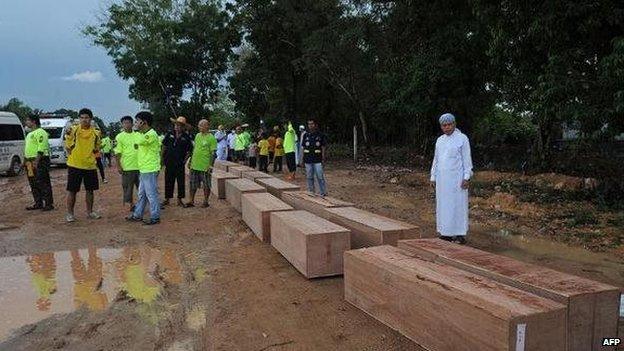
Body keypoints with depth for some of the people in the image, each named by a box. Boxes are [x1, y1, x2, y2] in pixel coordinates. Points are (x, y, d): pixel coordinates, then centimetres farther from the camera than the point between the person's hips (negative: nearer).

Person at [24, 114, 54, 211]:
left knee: (43, 184, -7)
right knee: (33, 184, 13)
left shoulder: (40, 132, -12)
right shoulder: (30, 133, 20)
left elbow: (41, 148, -20)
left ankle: (49, 204, -3)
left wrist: (36, 161, -25)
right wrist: (25, 160, 20)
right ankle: (38, 203, 20)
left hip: (39, 161, -10)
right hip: (30, 161, 10)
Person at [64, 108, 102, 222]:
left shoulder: (95, 132, 4)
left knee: (90, 190, 11)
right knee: (72, 190, 1)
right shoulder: (73, 130, -3)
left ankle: (90, 212, 24)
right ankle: (70, 213, 11)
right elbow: (67, 147, 3)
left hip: (90, 166, 3)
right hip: (75, 165, -3)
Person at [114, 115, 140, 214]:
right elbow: (117, 153, -5)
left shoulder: (138, 135, 8)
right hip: (127, 167, -3)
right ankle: (130, 204, 17)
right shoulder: (120, 137, -2)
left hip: (139, 165, 4)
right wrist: (118, 166, -10)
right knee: (128, 187, 5)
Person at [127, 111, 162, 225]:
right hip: (143, 170, 10)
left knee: (151, 194, -3)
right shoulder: (145, 134, 17)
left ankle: (155, 217, 5)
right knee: (142, 194, 17)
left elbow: (140, 141, -32)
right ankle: (137, 215, 26)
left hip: (150, 170, -10)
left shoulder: (151, 134, -16)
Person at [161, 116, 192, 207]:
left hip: (180, 163, -1)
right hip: (169, 162, 1)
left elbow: (190, 150, 4)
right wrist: (163, 158, 7)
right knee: (168, 181, 8)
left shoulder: (186, 137, -2)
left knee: (181, 182, 3)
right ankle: (167, 199, 18)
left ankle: (180, 199, 14)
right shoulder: (169, 134, 3)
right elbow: (164, 147, 10)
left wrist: (185, 160, -4)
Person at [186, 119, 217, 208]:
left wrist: (211, 165, -16)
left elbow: (213, 153, -11)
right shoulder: (197, 135, 11)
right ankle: (191, 201, 20)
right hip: (194, 165, 6)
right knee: (193, 184, 11)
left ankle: (206, 201, 17)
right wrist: (190, 161, 17)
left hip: (205, 166, -6)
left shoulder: (211, 138, -9)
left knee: (206, 185, 5)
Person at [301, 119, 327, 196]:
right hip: (308, 160, 3)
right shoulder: (306, 135, 8)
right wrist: (303, 158, 8)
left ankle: (323, 193, 2)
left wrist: (323, 158, -3)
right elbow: (304, 148, 12)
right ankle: (311, 192, 20)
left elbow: (323, 147, 2)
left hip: (317, 160, -3)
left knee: (320, 177, -5)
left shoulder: (320, 135, 1)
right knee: (309, 177, 9)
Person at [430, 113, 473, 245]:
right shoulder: (440, 140, 14)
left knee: (458, 205, -4)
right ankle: (446, 233, 11)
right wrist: (433, 177, 13)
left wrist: (466, 178, -11)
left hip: (456, 178, -5)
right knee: (443, 206, 5)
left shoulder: (462, 138, -2)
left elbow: (467, 159, -4)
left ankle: (460, 234, 2)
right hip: (442, 179, 5)